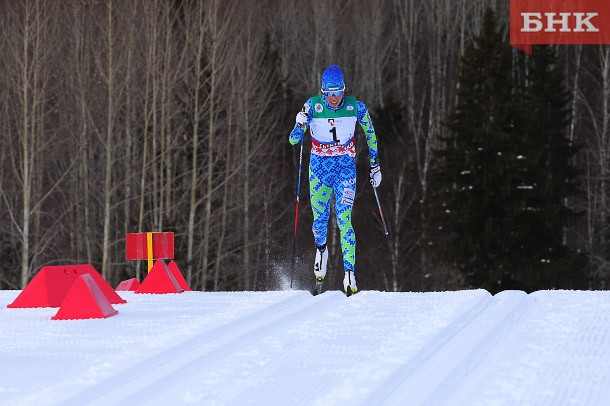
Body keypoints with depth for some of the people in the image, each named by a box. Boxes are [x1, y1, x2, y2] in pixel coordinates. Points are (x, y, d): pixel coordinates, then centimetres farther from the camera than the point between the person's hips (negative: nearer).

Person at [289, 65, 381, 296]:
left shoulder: (355, 107, -8)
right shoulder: (313, 106, -10)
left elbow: (370, 134, 8)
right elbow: (294, 140, -8)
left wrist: (375, 165, 11)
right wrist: (300, 125, -30)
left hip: (346, 167, -1)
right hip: (319, 167, 1)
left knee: (344, 220, -13)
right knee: (320, 218, 5)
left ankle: (349, 275, -15)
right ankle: (321, 250, 40)